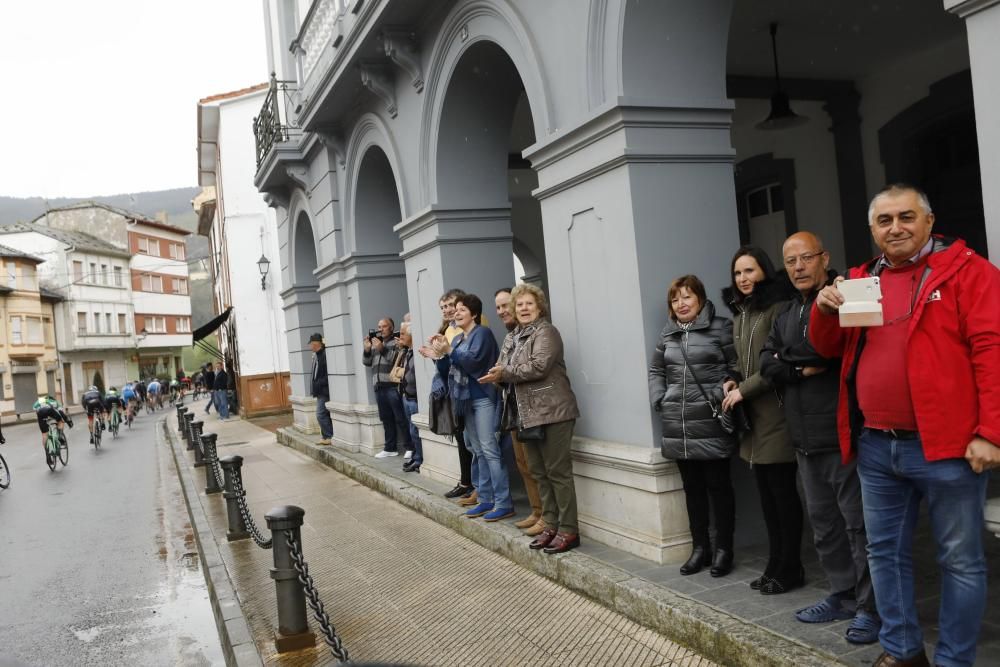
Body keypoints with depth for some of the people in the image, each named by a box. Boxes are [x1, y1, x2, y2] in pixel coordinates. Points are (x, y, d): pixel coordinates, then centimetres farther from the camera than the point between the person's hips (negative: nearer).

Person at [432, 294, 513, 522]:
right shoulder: (457, 339, 16)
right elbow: (446, 371, 14)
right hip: (466, 399, 8)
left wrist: (449, 351, -16)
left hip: (484, 398, -8)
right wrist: (440, 355, -3)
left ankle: (504, 503, -8)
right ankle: (486, 500, 14)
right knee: (478, 452, 9)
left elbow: (474, 360, -20)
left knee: (490, 449, -10)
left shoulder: (482, 333, -5)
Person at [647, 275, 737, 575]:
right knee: (692, 487, 12)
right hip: (679, 426, 5)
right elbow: (656, 370, 21)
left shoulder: (720, 328, -3)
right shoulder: (667, 334, 13)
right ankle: (700, 547, 22)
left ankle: (723, 549, 15)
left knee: (718, 485, 4)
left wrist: (718, 397, -16)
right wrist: (659, 401, 7)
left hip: (712, 425, -5)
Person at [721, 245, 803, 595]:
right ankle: (776, 566, 21)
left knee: (783, 493, 1)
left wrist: (744, 390, -13)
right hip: (753, 417, 8)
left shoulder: (777, 307, -10)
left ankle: (789, 569, 12)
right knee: (767, 495, 12)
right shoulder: (740, 314, 14)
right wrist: (733, 381, 5)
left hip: (775, 415, -8)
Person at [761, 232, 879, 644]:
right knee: (823, 522, 15)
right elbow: (766, 365, 6)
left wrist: (789, 360, -12)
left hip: (842, 435, -8)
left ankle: (870, 607, 10)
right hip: (805, 439, 8)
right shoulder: (786, 315, 17)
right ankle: (841, 595, 27)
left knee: (858, 523, 0)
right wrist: (806, 368, -9)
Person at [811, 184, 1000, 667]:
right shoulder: (861, 280, 13)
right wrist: (825, 310, -4)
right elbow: (828, 348, 17)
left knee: (959, 559, 6)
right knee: (885, 552, 14)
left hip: (945, 446, -6)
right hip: (875, 447, 6)